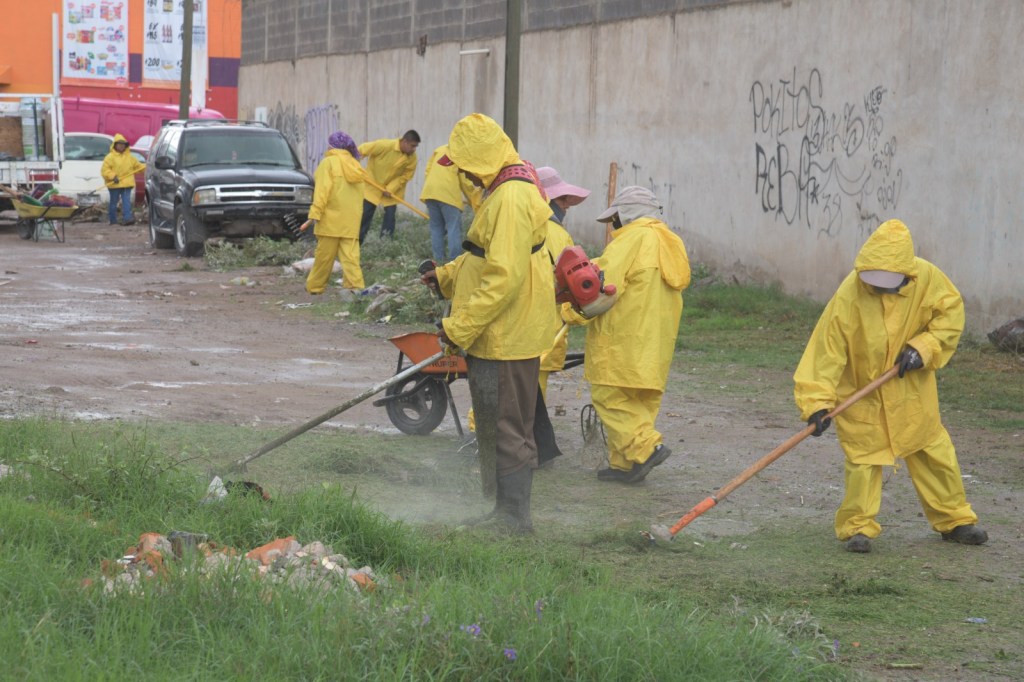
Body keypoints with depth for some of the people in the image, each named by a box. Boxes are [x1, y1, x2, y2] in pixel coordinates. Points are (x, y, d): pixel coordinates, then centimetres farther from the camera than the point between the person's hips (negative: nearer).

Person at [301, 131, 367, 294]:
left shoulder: (329, 163, -3)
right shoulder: (354, 166, 16)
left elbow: (322, 191, -12)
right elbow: (358, 194, 15)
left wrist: (314, 215, -15)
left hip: (332, 220, -5)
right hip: (352, 221, 5)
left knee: (324, 256, 3)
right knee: (350, 255, -2)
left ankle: (314, 287, 13)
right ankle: (355, 286, -15)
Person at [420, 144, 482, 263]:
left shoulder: (439, 150, 21)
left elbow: (428, 172, 18)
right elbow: (466, 182, 2)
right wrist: (474, 202, 13)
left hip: (430, 192, 6)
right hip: (448, 194, -6)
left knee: (436, 228, 12)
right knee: (454, 228, -3)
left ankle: (439, 259, 9)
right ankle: (455, 260, -9)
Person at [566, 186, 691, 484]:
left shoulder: (631, 239, -11)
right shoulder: (671, 243, 18)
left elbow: (605, 283, -17)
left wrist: (574, 312, -5)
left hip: (624, 341, -9)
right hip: (656, 344, 9)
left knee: (610, 397, -4)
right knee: (642, 400, 11)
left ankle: (646, 447, -16)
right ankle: (625, 464, 13)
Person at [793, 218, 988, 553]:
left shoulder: (927, 277, -19)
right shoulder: (848, 297, -28)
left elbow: (951, 311, -4)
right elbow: (826, 349, -27)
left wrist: (924, 347, -18)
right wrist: (817, 402, -34)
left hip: (912, 389, 3)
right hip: (861, 391, -3)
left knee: (934, 451, 12)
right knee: (863, 458, -2)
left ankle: (954, 519, 26)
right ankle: (858, 526, 13)